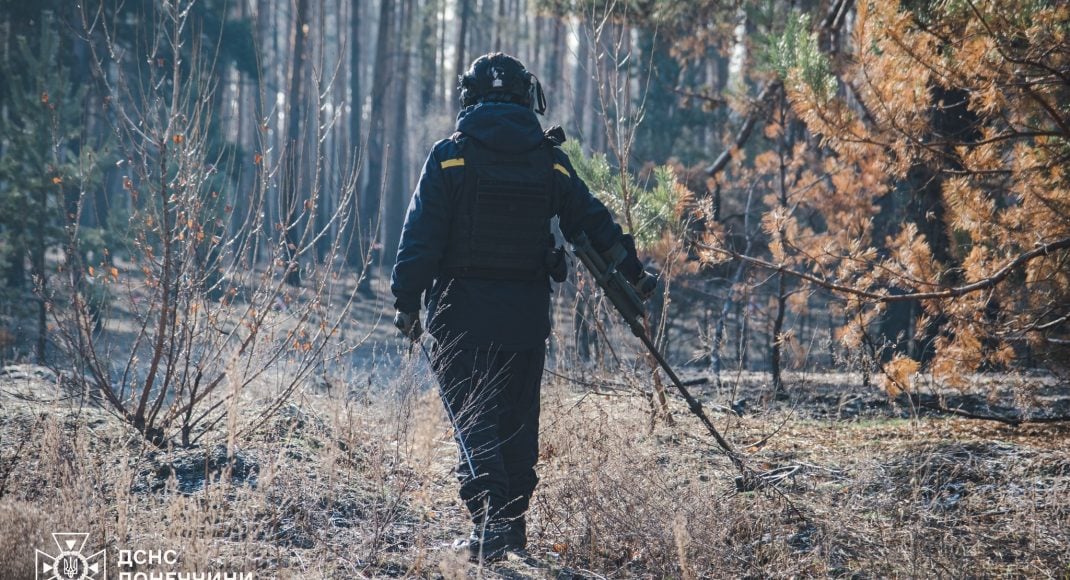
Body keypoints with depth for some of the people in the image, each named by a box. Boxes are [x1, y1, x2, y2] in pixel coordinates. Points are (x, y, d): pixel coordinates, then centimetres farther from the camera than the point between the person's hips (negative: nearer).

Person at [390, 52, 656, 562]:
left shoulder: (450, 155, -5)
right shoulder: (550, 161, 3)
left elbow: (421, 237, -9)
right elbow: (593, 223, 11)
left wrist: (407, 301, -3)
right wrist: (635, 274, 24)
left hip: (462, 313, -3)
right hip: (527, 317, 3)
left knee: (473, 419, -2)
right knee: (519, 422, 13)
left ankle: (491, 519, -18)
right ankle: (514, 522, 19)